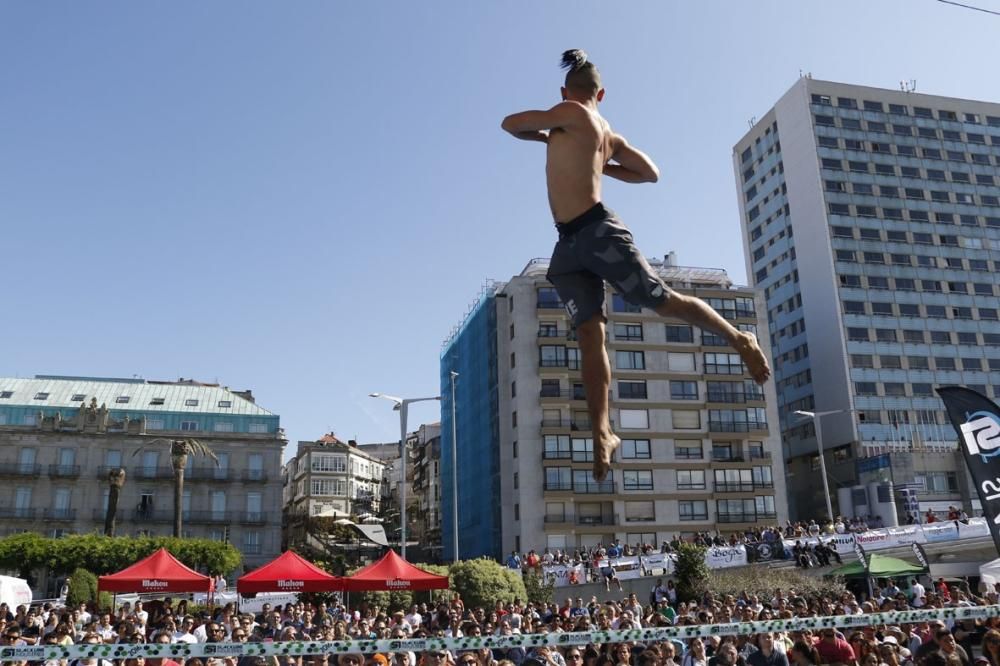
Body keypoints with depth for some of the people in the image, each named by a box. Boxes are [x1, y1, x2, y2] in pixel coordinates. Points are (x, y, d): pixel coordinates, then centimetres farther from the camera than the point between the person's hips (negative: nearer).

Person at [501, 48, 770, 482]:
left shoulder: (569, 113, -1)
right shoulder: (609, 135, 23)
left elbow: (510, 124, 4)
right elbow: (650, 173, 29)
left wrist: (544, 136, 23)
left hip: (598, 230, -9)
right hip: (568, 245, 9)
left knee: (663, 301, -2)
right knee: (589, 336, -4)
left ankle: (740, 340, 17)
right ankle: (602, 434, -10)